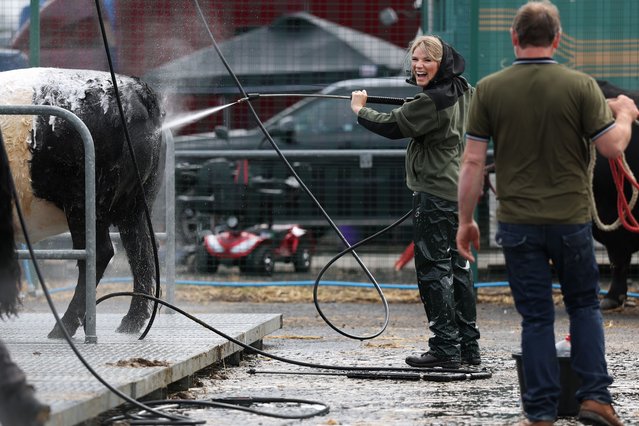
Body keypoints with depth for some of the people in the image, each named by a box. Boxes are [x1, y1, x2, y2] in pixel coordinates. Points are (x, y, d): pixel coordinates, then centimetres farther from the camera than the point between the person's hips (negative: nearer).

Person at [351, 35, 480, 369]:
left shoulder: (432, 101, -20)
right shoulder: (461, 92, 10)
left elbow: (393, 126, -14)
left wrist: (361, 110, 2)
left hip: (434, 194, -10)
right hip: (458, 190, 10)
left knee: (433, 269, -5)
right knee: (457, 267, 14)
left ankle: (445, 348, -5)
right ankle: (468, 347, 19)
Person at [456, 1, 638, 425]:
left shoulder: (489, 89, -4)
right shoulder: (580, 85, -8)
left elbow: (474, 160, -3)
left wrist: (466, 220, 6)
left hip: (518, 223, 1)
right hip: (571, 218, -1)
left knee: (537, 318, 7)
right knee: (585, 305, 17)